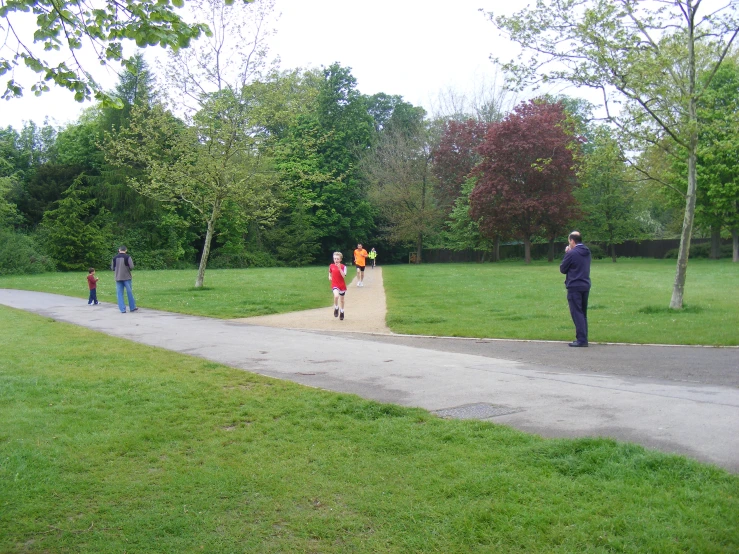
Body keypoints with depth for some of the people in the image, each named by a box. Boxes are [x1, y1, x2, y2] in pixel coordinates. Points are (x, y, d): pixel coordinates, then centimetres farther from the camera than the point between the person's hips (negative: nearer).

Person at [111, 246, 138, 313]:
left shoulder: (114, 258, 4)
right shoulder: (127, 257, -7)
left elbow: (112, 268, 9)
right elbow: (131, 267, -13)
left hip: (118, 278, 2)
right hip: (126, 277, -2)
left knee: (120, 293, 5)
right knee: (129, 292, 7)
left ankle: (122, 309, 1)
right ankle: (132, 307, 14)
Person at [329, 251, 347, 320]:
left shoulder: (343, 266, -9)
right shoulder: (331, 266, -1)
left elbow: (344, 276, -21)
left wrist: (339, 268, -28)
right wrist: (330, 277, 4)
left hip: (342, 285, 0)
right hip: (334, 285, 0)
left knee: (341, 300, 14)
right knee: (336, 296, -28)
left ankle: (342, 312, 35)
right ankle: (336, 308, -3)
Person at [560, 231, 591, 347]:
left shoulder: (572, 253, -14)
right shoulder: (587, 252, 10)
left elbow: (562, 269, -6)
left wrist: (566, 253, 3)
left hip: (574, 287, -8)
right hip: (586, 286, 8)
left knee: (577, 313, -5)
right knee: (583, 313, 14)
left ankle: (581, 339, -7)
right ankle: (584, 339, 18)